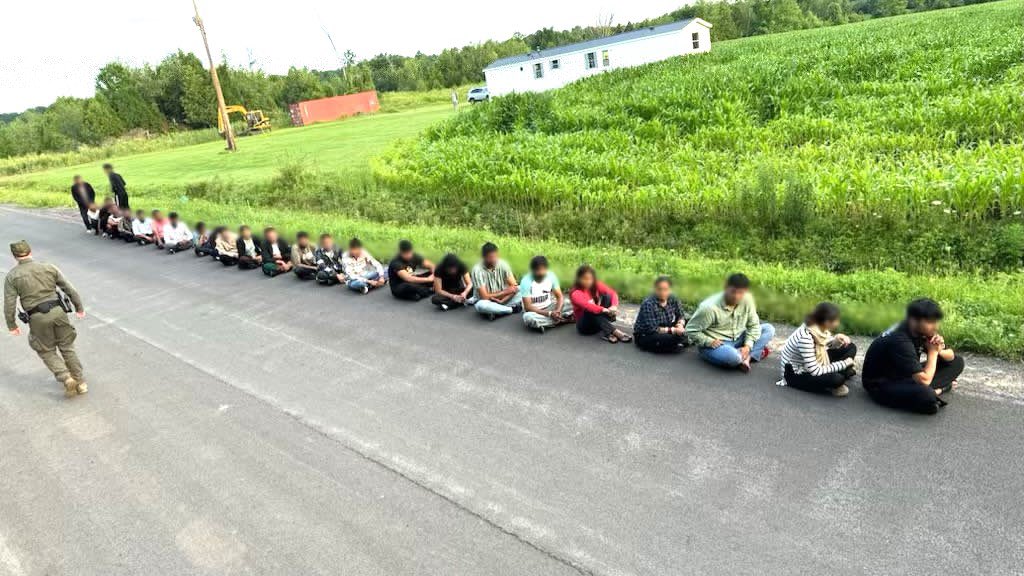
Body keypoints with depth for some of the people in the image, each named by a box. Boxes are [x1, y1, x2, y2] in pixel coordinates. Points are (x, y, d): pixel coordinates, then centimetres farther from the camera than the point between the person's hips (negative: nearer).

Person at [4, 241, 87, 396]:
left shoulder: (12, 276, -2)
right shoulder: (49, 267, 3)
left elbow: (9, 304, -4)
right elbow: (69, 289, 7)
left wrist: (11, 325, 7)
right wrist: (79, 307, 18)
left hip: (38, 318, -2)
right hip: (58, 311, 2)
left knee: (47, 351, 16)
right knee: (67, 347, 15)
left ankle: (66, 378, -3)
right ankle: (80, 382, 14)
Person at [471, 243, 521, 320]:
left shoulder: (502, 264, -11)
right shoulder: (477, 270, -21)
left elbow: (514, 286, -13)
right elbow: (485, 297, -23)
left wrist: (501, 301, -25)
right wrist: (506, 291, -18)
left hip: (503, 298, 3)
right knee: (481, 305, -38)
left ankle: (497, 312, -21)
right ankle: (512, 309, -19)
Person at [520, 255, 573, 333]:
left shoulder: (551, 276, -10)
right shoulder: (526, 281, -21)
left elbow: (560, 296, -6)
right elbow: (527, 307, -22)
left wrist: (558, 310, -27)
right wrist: (549, 314, -29)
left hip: (549, 307, 4)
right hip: (534, 311, -4)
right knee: (529, 318, -38)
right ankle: (563, 319, -24)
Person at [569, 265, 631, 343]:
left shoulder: (596, 285, -2)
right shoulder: (575, 293, -18)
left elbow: (613, 293, -15)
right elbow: (586, 305, -37)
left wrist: (614, 306, -38)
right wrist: (604, 310, -52)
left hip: (599, 318, 4)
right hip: (584, 324, -4)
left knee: (607, 297, -18)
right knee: (590, 311, -36)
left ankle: (606, 332, -31)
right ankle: (616, 333, -40)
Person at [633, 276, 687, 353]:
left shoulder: (673, 299, -7)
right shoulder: (648, 304, -25)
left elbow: (681, 315, 5)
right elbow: (652, 329, -27)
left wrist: (680, 324, -18)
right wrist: (673, 330, -33)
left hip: (664, 329, 7)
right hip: (645, 335, -7)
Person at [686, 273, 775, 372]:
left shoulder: (747, 299, -10)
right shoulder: (709, 307, -23)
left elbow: (753, 325, 0)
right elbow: (691, 330, -16)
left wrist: (747, 346, -14)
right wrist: (710, 342, -25)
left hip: (737, 340, 7)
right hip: (716, 345, -6)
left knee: (769, 329, -3)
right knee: (732, 355, -39)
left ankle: (746, 357, -17)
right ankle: (755, 353, -8)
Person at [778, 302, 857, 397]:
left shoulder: (818, 328, -11)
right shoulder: (805, 338, -34)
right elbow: (815, 371, -32)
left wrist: (837, 339, -14)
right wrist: (844, 363, -24)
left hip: (814, 363, 9)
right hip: (796, 374, -9)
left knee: (850, 347, 4)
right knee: (836, 379, -32)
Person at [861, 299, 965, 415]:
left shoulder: (923, 331, -4)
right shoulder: (900, 341, -30)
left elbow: (951, 356, 8)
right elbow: (924, 380, -31)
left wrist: (939, 350, -16)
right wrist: (933, 352, -18)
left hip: (905, 376, 10)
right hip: (882, 384, -10)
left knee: (957, 361, 6)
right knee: (926, 395, -39)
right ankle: (935, 391, -8)